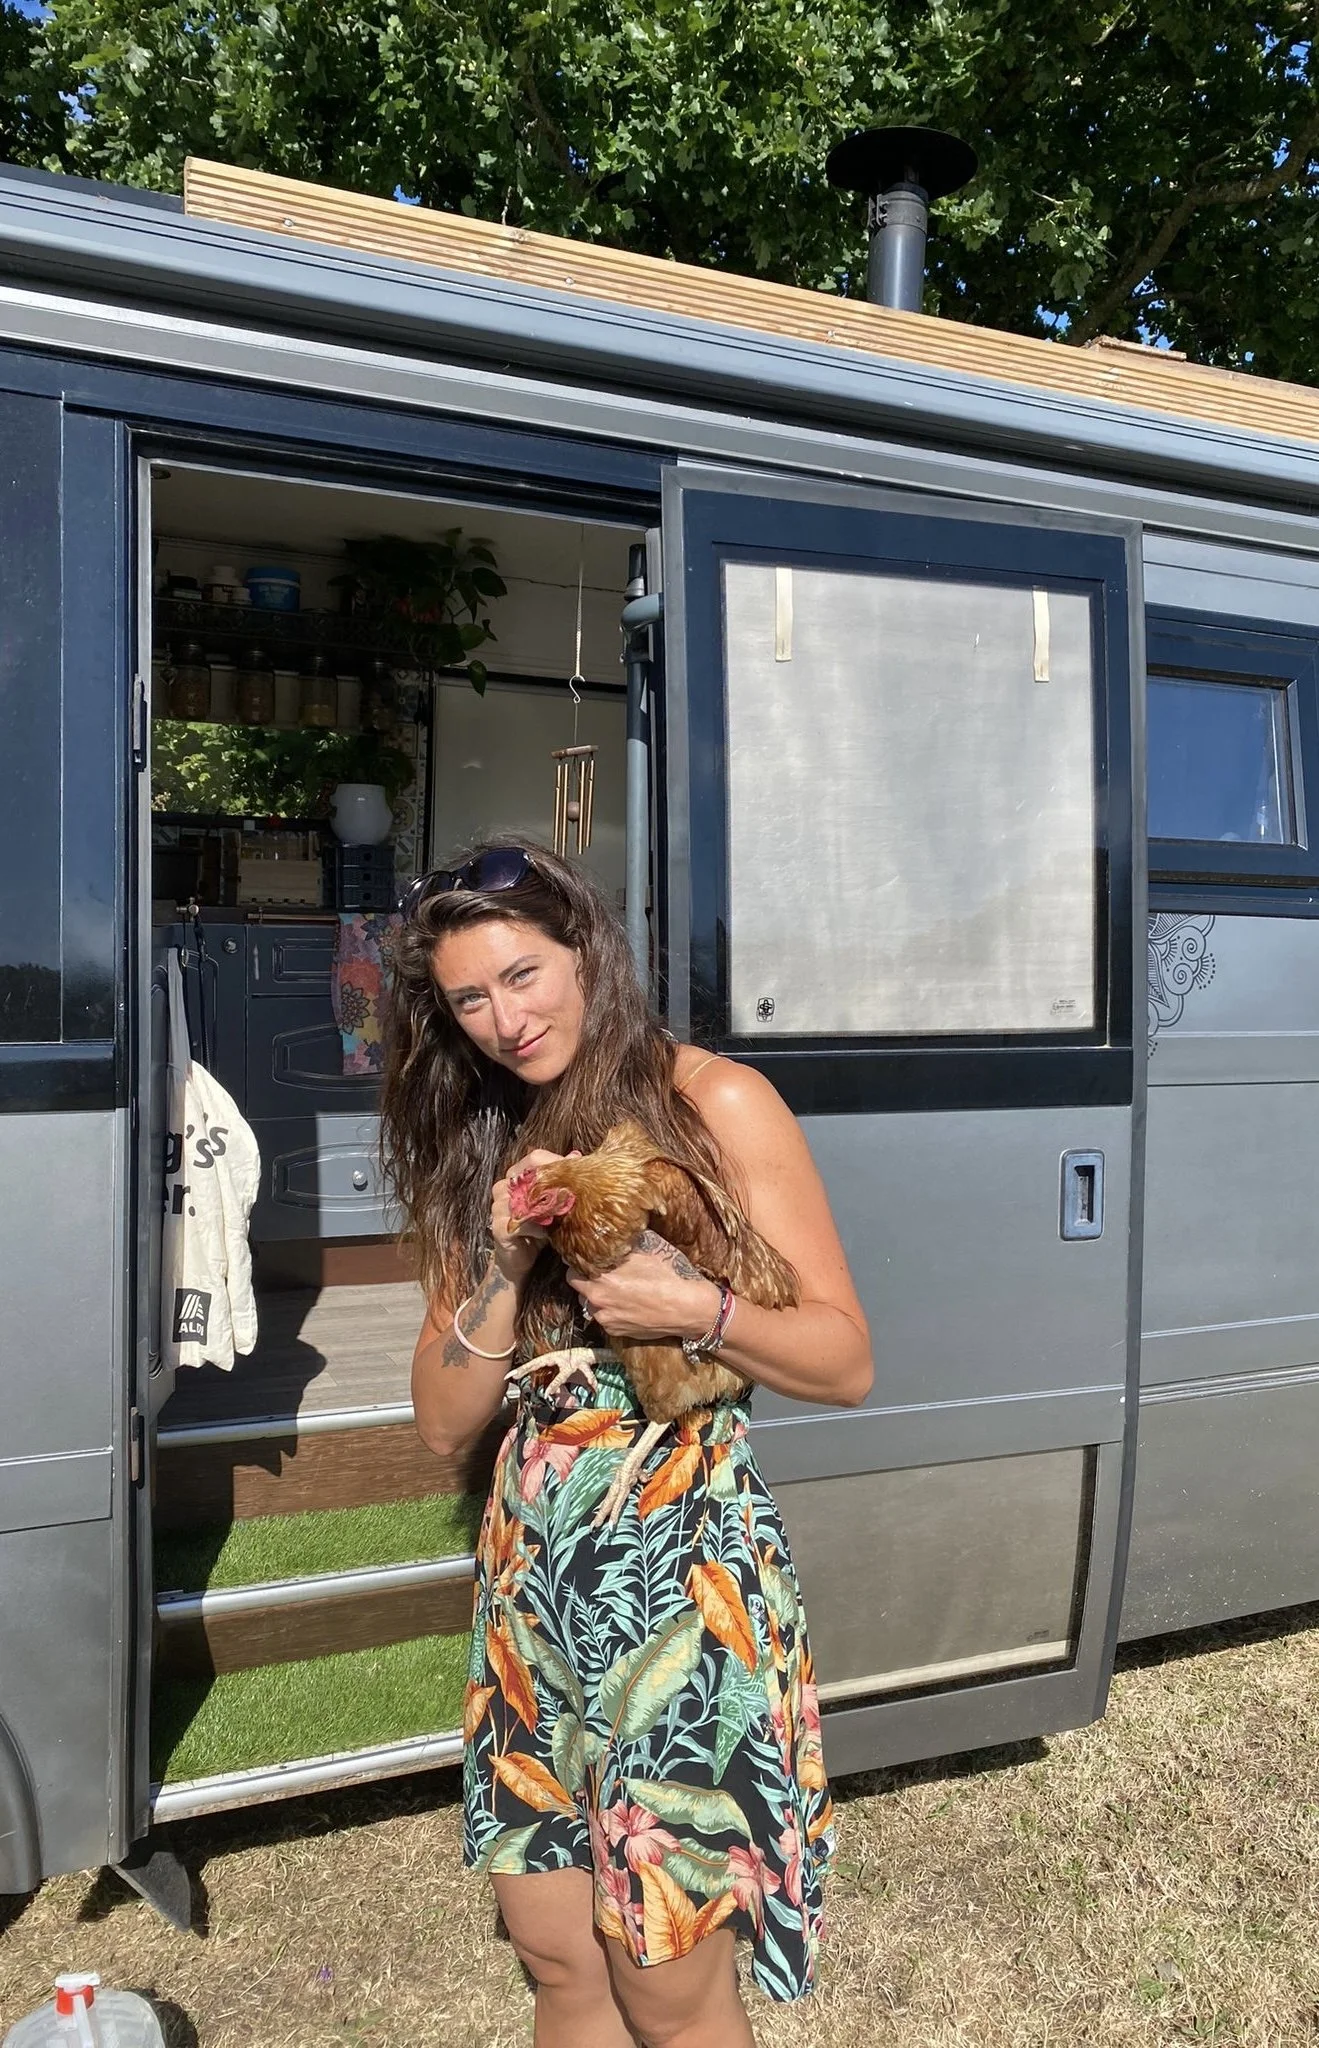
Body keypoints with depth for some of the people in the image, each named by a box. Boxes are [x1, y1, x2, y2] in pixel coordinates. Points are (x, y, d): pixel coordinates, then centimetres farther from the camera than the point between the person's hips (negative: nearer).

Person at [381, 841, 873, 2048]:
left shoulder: (715, 1103, -7)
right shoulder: (486, 1149, 9)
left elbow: (848, 1365, -6)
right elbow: (445, 1424, 5)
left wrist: (697, 1310, -23)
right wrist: (505, 1268, -11)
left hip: (683, 1567, -5)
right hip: (531, 1574, 5)